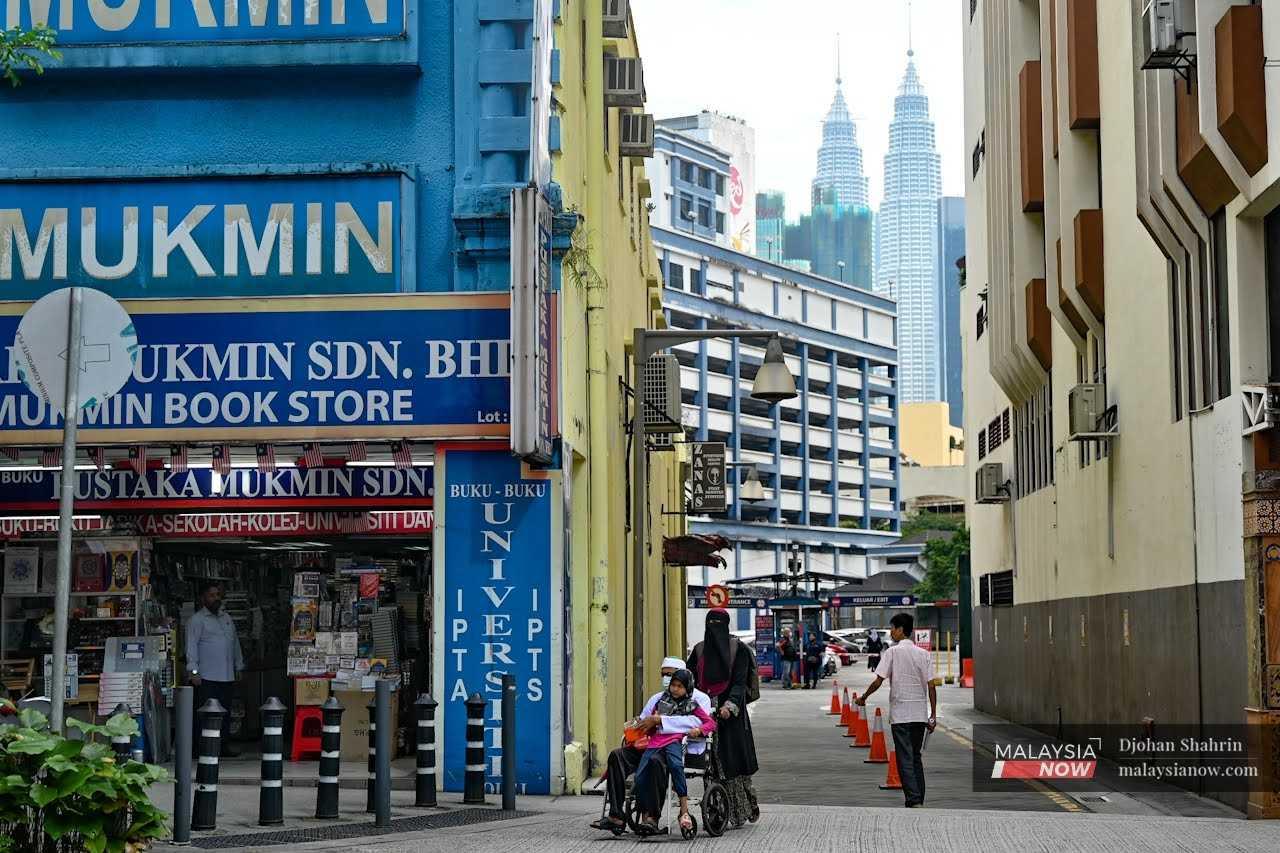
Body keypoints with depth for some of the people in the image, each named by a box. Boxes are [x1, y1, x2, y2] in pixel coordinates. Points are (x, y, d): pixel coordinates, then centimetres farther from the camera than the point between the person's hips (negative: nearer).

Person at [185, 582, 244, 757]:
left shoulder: (227, 618, 19)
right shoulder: (197, 620, -1)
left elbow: (235, 643, 25)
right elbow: (191, 646, -7)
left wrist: (239, 667, 21)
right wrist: (193, 671, -14)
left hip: (227, 676, 6)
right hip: (206, 677, -6)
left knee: (225, 711, 7)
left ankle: (224, 744, 13)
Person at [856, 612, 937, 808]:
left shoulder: (892, 652, -7)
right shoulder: (924, 654, 6)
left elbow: (878, 681, -10)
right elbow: (931, 686, 3)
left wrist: (863, 697, 7)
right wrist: (933, 715, 7)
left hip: (900, 714, -5)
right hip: (920, 714, 5)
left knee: (905, 759, -4)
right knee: (916, 757, 15)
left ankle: (914, 801, -13)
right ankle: (919, 800, 16)